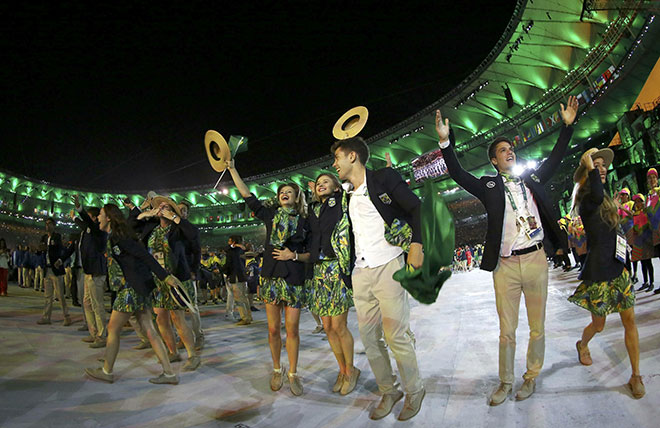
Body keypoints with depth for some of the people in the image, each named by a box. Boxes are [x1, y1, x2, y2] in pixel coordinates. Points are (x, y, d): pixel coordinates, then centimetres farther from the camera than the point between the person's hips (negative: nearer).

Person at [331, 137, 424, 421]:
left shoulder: (384, 178, -2)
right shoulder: (345, 194, 16)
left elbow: (417, 207, -4)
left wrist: (416, 245, -14)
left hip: (388, 267, -6)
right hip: (360, 273, 6)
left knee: (395, 336, -4)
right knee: (369, 338, 8)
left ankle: (414, 391, 18)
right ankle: (388, 392, 25)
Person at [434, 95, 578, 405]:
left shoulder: (532, 179, 13)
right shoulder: (489, 186, 4)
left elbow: (555, 158, 20)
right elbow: (458, 174, -5)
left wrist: (567, 126, 15)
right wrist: (446, 142, -16)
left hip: (536, 260, 2)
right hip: (505, 266, -2)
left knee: (537, 327, 11)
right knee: (506, 331, 6)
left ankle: (531, 377, 29)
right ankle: (505, 383, 20)